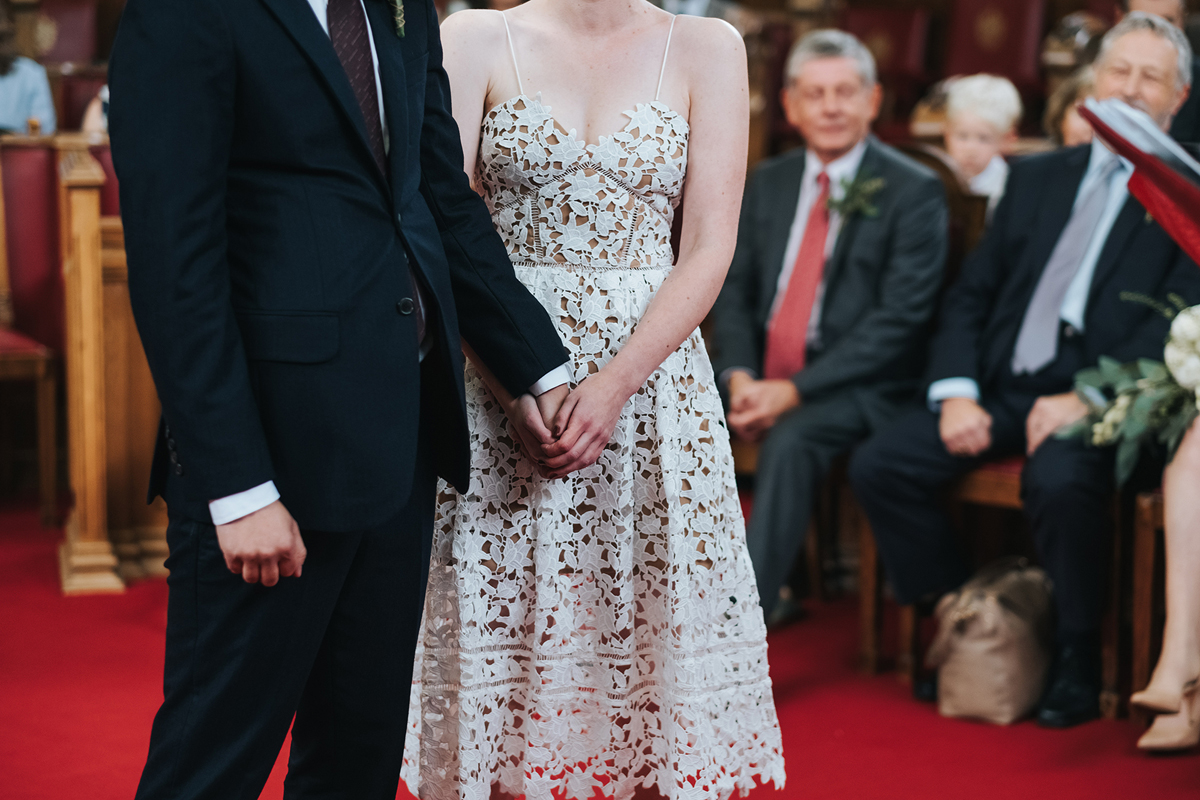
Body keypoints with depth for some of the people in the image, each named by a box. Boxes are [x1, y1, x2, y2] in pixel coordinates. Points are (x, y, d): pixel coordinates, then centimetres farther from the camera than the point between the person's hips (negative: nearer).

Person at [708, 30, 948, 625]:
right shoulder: (768, 182, 13)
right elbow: (733, 290, 11)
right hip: (762, 374, 6)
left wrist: (795, 390, -19)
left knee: (790, 439, -34)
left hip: (858, 386, -5)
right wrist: (740, 375, -10)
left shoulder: (913, 192, -5)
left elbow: (899, 319, -12)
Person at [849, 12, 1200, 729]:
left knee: (1060, 481, -36)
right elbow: (971, 293, 15)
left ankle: (1078, 668, -15)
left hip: (1098, 400, -5)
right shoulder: (1037, 178, 19)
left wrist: (1087, 399, -21)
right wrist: (957, 393, -2)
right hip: (1000, 388, 5)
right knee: (878, 465, -14)